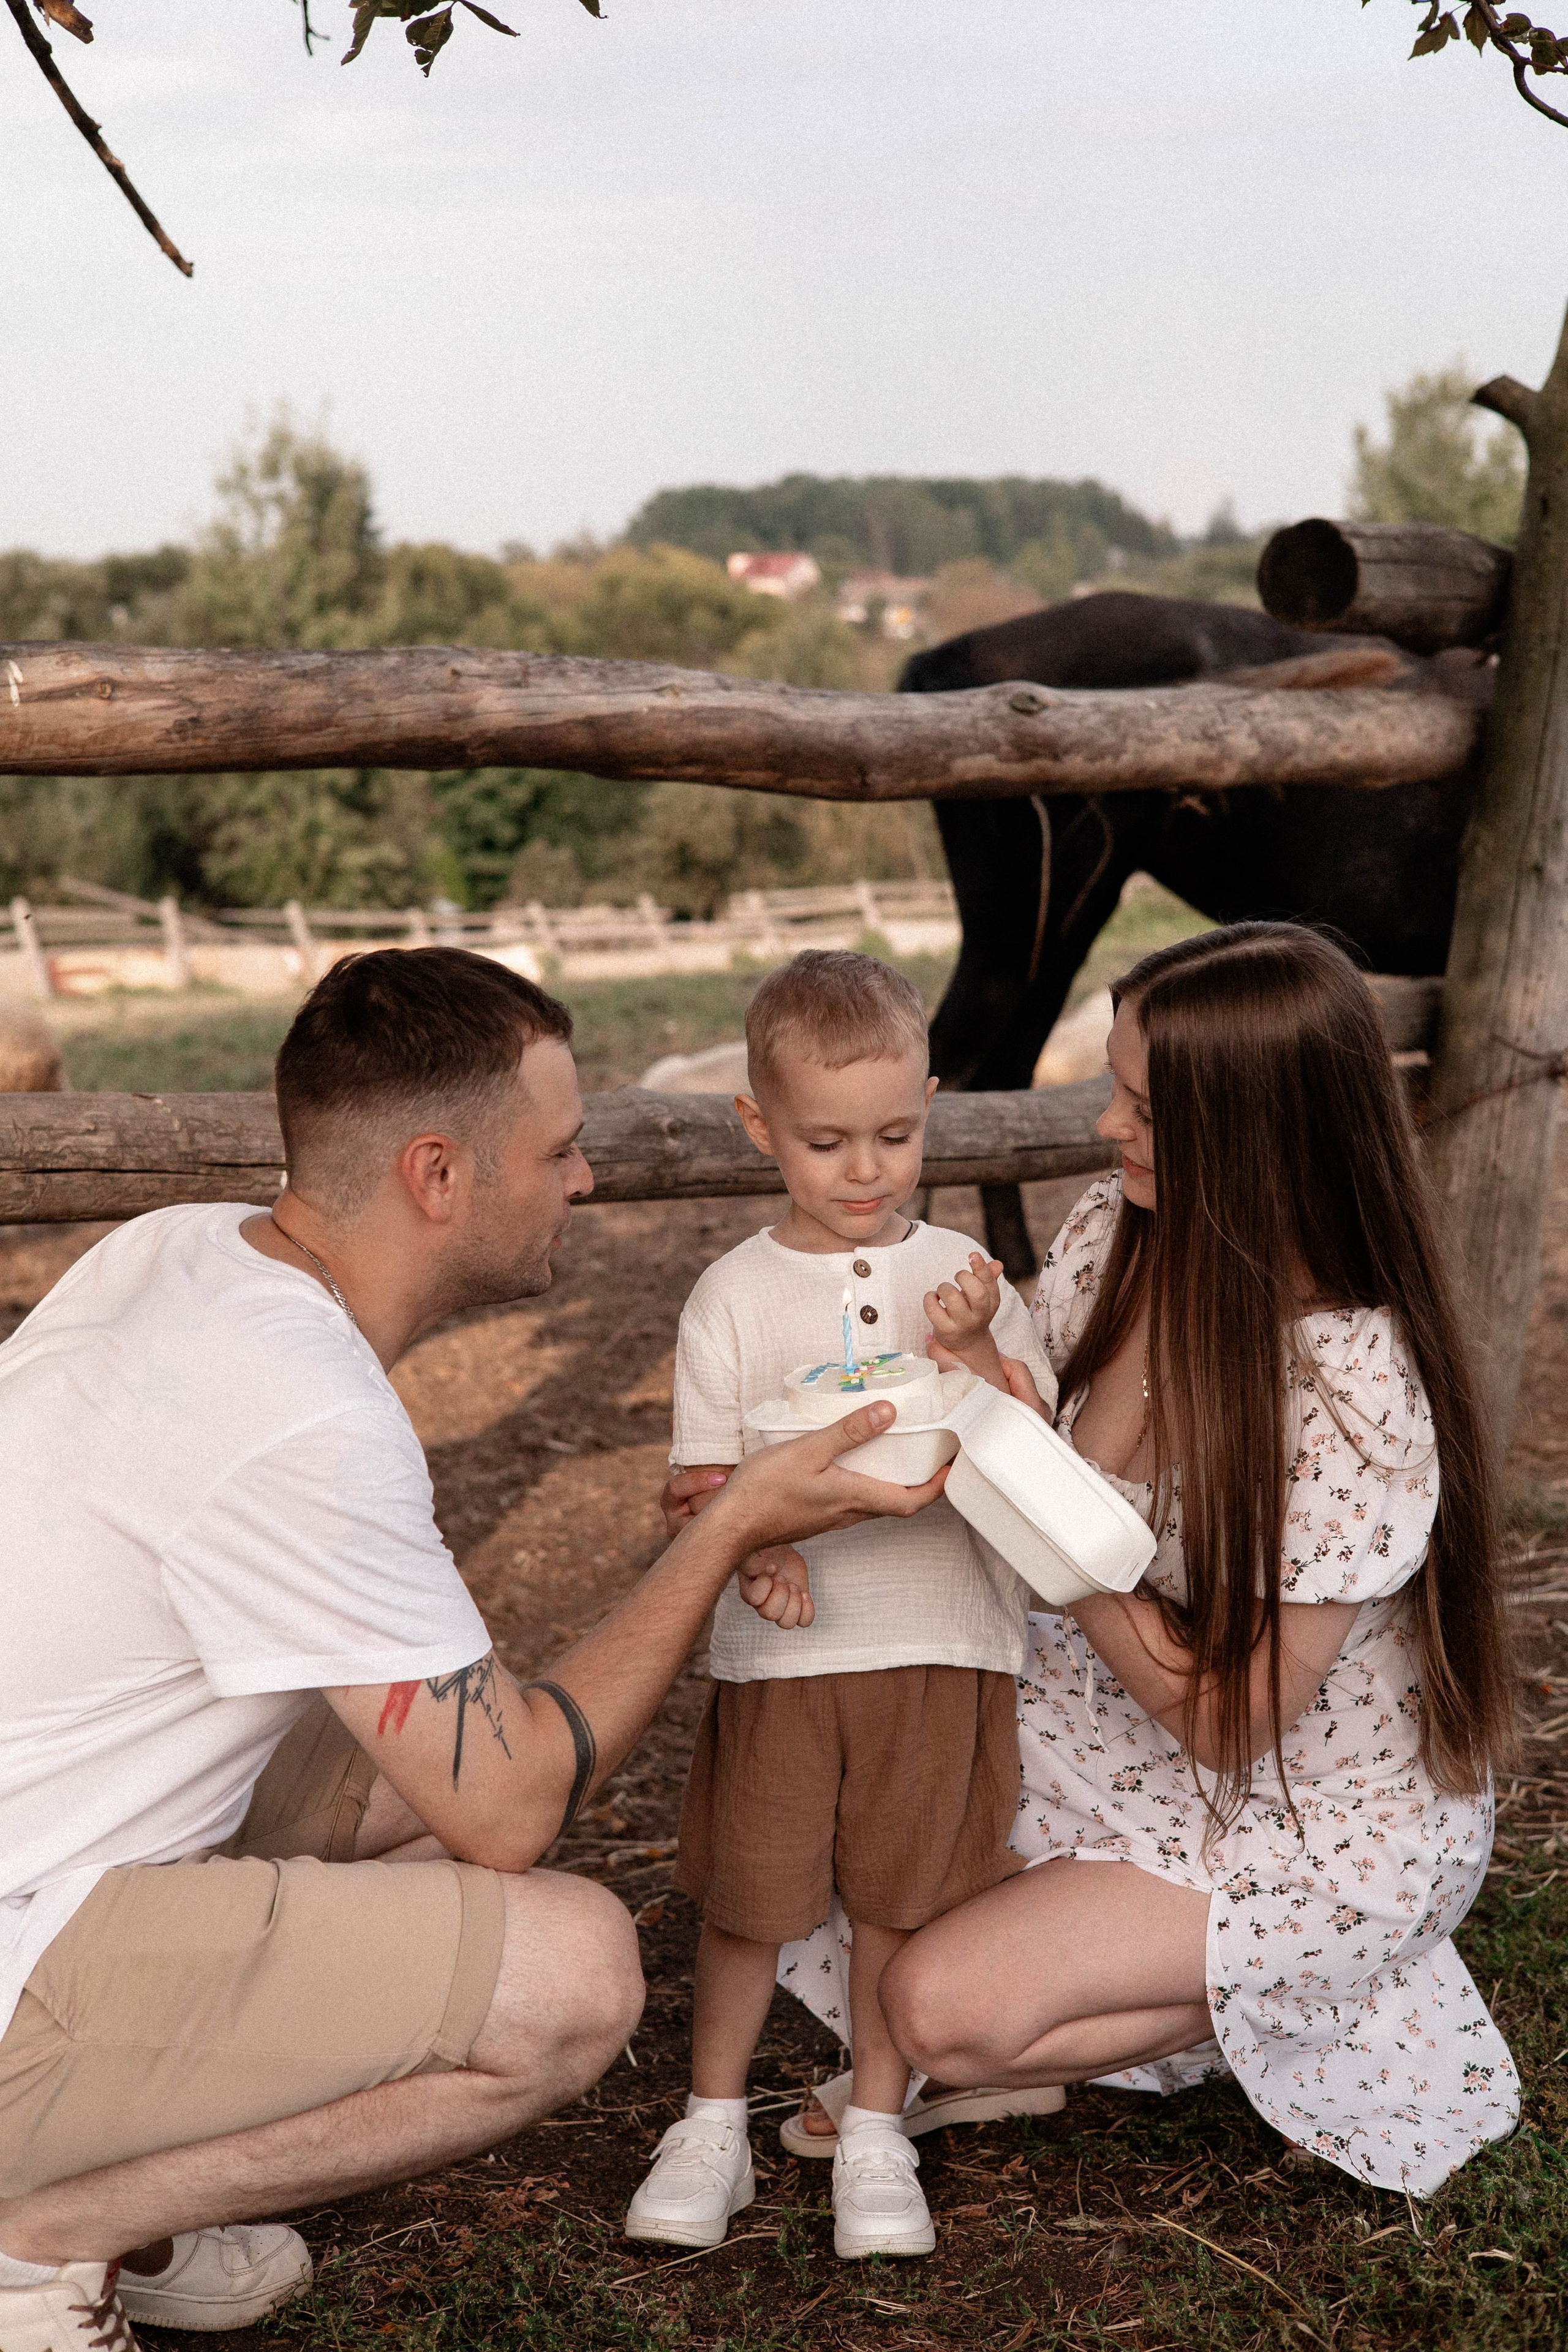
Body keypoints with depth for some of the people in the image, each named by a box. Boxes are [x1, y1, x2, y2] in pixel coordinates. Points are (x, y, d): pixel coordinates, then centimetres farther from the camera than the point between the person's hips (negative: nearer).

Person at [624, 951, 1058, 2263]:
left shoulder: (964, 1278, 4)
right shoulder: (736, 1297, -1)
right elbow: (704, 1479, -2)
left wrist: (972, 1352, -15)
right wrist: (752, 1551, -22)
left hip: (943, 1645, 1)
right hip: (782, 1651, -1)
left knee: (903, 1898, 9)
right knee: (746, 1897, 6)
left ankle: (874, 2134, 26)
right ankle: (714, 2126, 25)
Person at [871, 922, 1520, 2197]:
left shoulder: (1357, 1398, -32)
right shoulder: (1121, 1235, -12)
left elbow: (1227, 1716, -24)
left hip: (1318, 1820, -7)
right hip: (1124, 1728, 7)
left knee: (945, 2007, -19)